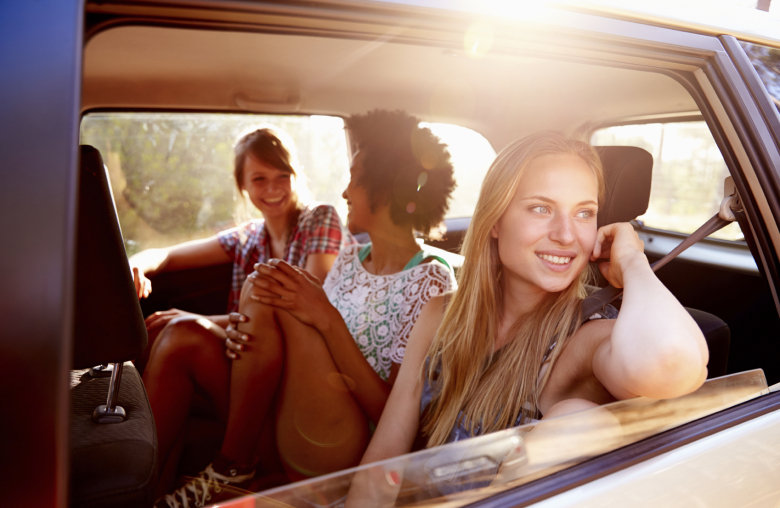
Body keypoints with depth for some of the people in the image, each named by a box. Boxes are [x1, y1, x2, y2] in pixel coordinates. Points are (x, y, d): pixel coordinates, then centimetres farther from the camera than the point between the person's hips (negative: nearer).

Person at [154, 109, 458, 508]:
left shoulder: (431, 282, -12)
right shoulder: (349, 258, 12)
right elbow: (304, 354, 10)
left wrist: (328, 320, -23)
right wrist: (251, 335, -12)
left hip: (349, 455, -7)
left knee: (265, 290, -21)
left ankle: (233, 466, -6)